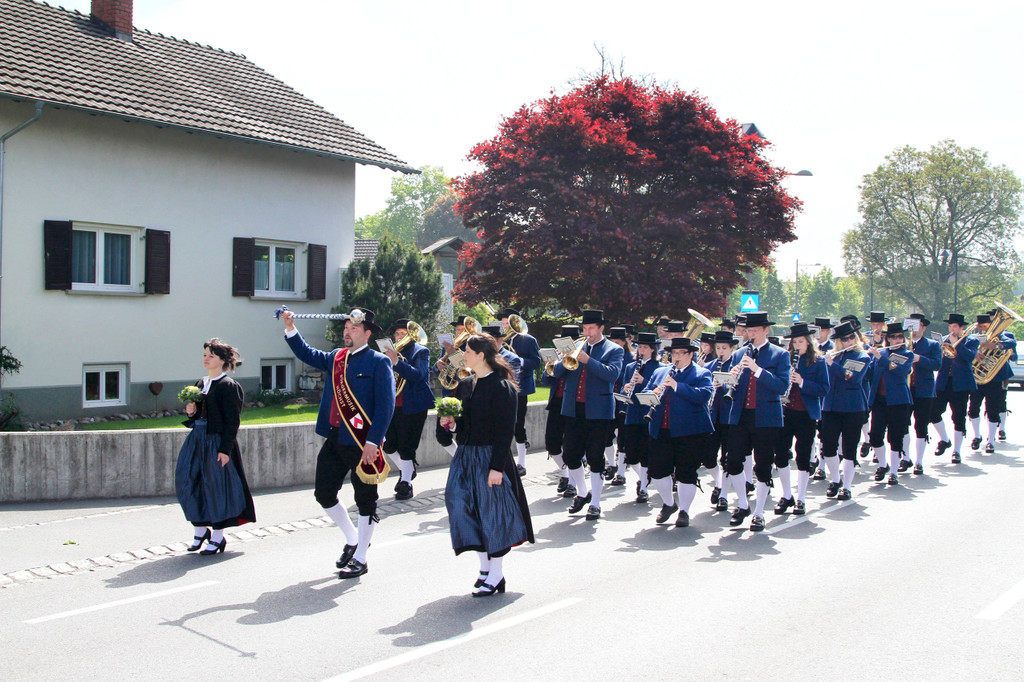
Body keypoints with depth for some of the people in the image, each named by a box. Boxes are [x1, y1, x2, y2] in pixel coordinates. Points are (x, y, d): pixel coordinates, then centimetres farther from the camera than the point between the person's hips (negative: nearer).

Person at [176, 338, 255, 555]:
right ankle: (200, 530, 23)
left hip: (217, 441, -8)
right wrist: (190, 411, 0)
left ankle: (217, 536, 13)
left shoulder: (228, 386, -10)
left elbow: (232, 421, -14)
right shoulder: (201, 383, 14)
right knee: (188, 483, 6)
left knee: (216, 486, -1)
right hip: (196, 440, 8)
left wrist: (225, 449, -18)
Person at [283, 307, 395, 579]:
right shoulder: (336, 357, 10)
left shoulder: (378, 362, -9)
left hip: (361, 442, -7)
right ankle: (353, 539, 33)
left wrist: (373, 441, -20)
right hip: (334, 439, 7)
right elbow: (307, 354, 23)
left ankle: (360, 559, 16)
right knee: (323, 493, 13)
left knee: (365, 500, 4)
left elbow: (386, 405, -14)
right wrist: (290, 329, 8)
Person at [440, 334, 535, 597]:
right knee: (462, 506, 5)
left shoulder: (501, 387, -12)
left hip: (491, 457, -7)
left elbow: (505, 430, -15)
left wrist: (497, 467, -19)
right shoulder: (465, 385, 10)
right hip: (466, 456, 7)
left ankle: (496, 576, 13)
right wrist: (452, 423, -3)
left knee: (492, 513, 0)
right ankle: (485, 565, 21)